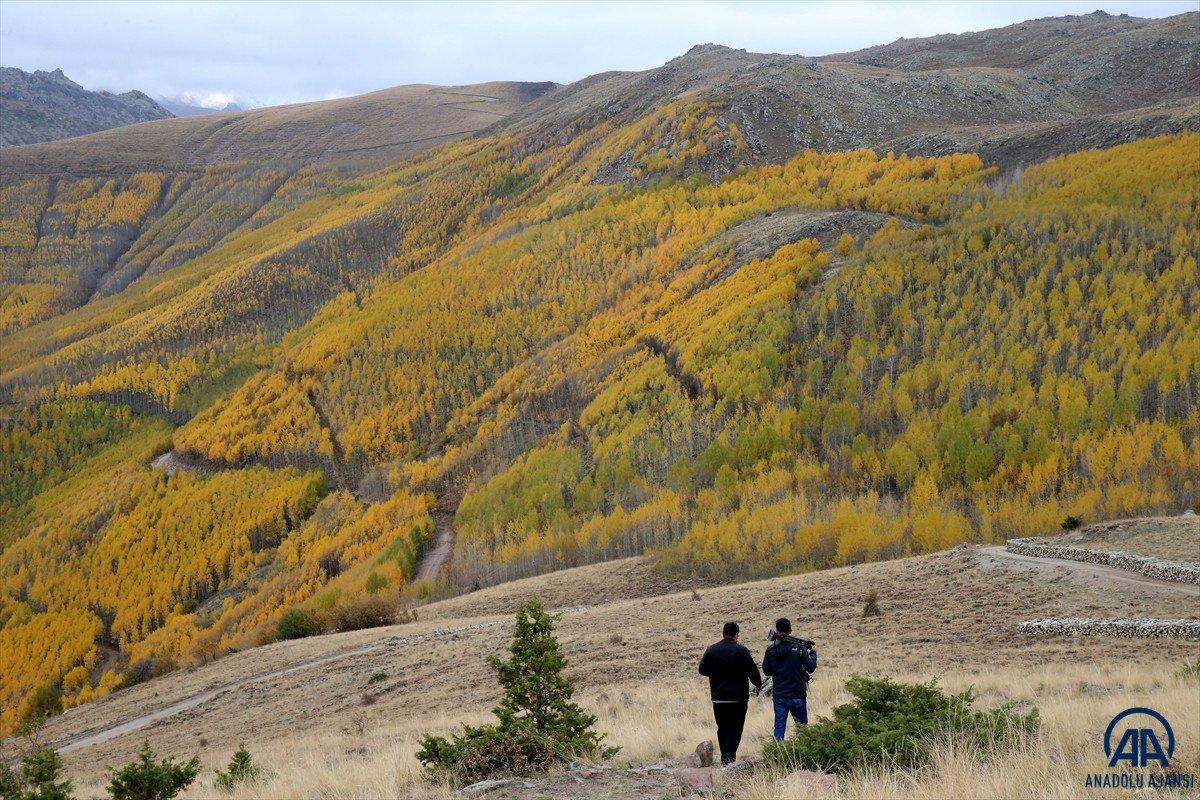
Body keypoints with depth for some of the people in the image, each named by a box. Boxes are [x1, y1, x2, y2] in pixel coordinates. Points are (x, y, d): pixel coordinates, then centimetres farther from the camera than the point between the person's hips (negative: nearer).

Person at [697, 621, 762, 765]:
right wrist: (758, 684, 11)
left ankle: (724, 760, 16)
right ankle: (730, 758, -10)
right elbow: (753, 671, -8)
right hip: (738, 698, -4)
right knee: (735, 730, 1)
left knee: (722, 729, 14)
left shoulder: (711, 650, 2)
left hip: (718, 698, 4)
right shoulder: (741, 651, -10)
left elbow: (702, 670, 11)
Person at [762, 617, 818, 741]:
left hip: (779, 695, 2)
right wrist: (813, 653, 7)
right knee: (802, 726, 13)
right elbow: (811, 668, -10)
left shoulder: (771, 650, -3)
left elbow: (766, 671, 5)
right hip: (798, 695, -2)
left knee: (779, 727, 6)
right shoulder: (799, 647, -10)